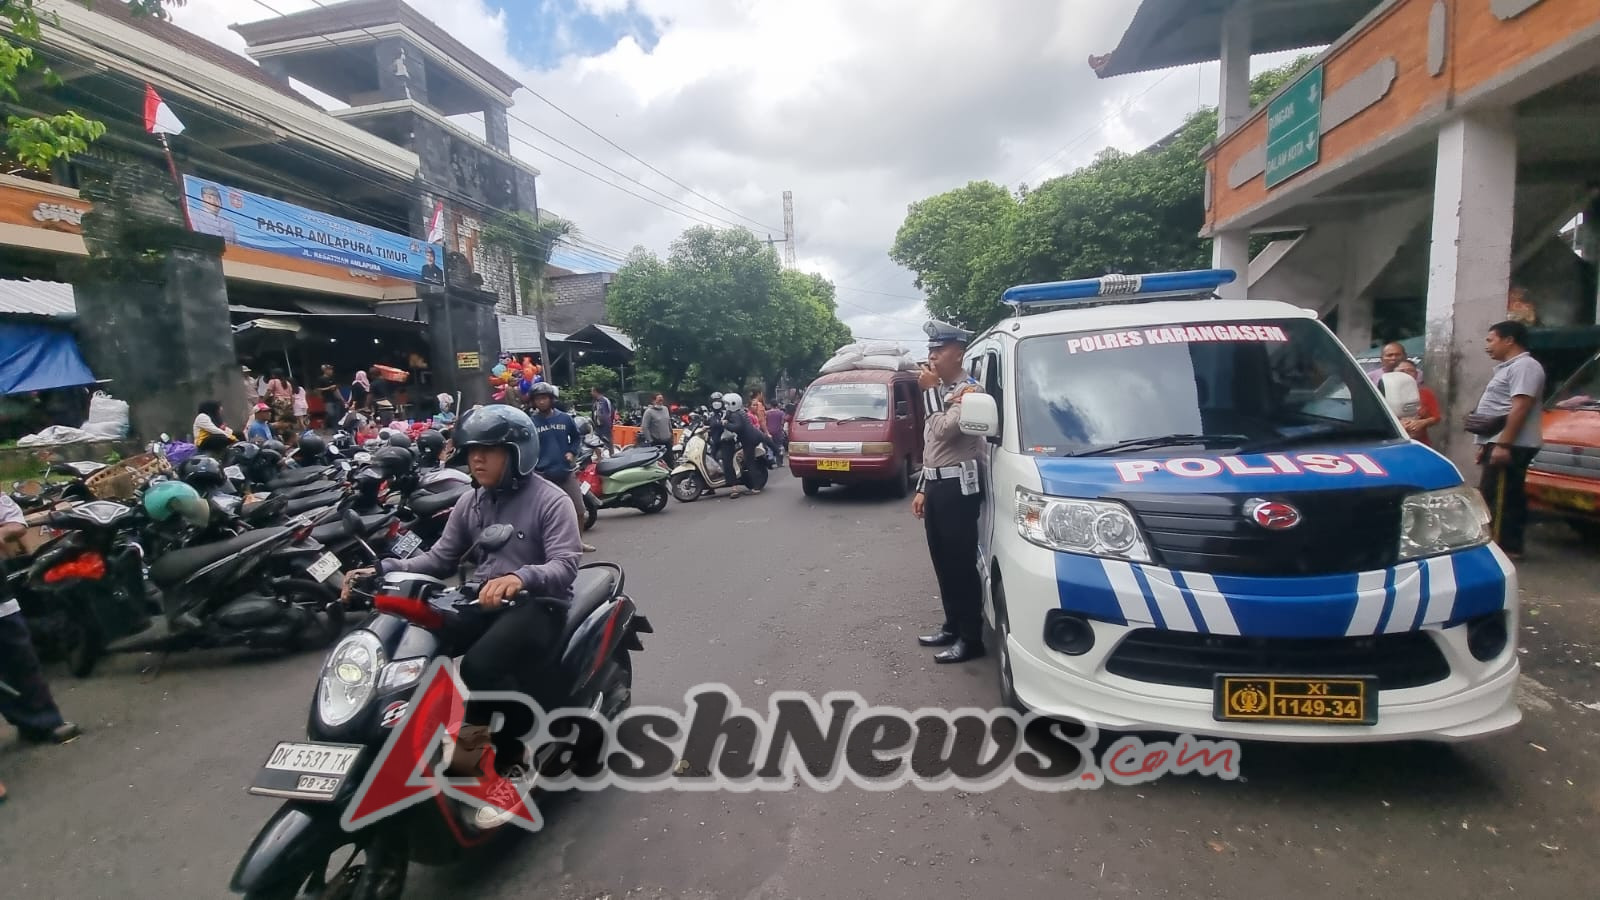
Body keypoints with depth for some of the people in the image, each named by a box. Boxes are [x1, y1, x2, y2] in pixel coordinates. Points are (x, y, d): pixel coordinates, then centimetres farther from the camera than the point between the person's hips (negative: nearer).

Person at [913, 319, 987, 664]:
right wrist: (922, 489, 19)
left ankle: (971, 638, 6)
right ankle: (952, 626, 26)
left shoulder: (968, 389, -9)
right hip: (936, 486, 9)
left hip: (958, 487, -9)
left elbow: (944, 431, -24)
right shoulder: (939, 389, 18)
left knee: (961, 563, -4)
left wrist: (929, 392, -13)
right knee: (942, 562, 14)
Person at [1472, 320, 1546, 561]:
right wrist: (1486, 444, 24)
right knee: (1507, 497, 12)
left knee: (1499, 498, -10)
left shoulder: (1524, 366, -12)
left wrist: (1503, 443, -26)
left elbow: (1520, 408, -22)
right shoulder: (1507, 367, 21)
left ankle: (1503, 546, -7)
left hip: (1510, 445, -11)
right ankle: (1509, 546, 17)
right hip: (1500, 443, 11)